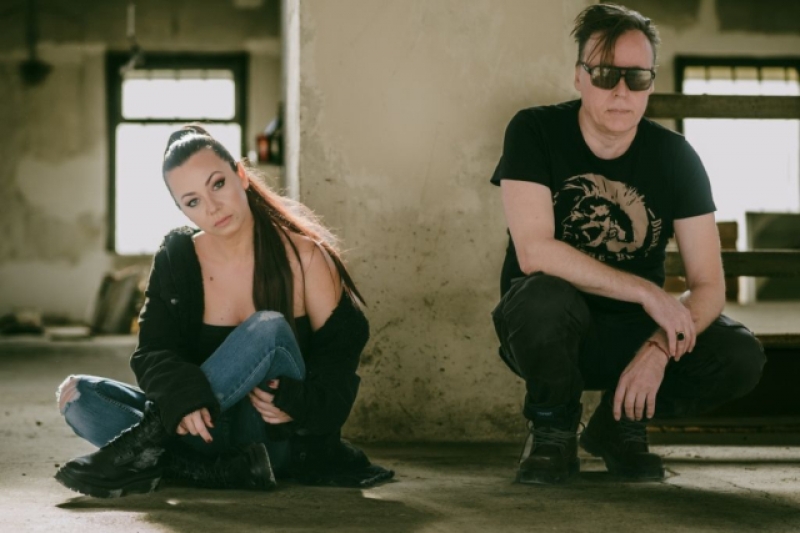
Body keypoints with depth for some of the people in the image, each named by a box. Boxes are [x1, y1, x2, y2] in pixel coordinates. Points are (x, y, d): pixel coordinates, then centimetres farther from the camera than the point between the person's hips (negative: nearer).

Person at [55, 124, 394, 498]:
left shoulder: (304, 256, -7)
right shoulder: (176, 260, 0)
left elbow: (341, 351, -3)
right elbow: (153, 353, -6)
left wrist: (301, 404, -23)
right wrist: (182, 398, -28)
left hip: (282, 436, -3)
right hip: (212, 426, 3)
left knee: (269, 328, -31)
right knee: (76, 396, -15)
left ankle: (145, 440, -27)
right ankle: (225, 469, -29)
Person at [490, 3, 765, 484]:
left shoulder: (674, 156, -6)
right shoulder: (535, 133, -13)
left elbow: (709, 285, -9)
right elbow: (534, 252, -25)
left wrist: (660, 348, -28)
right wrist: (648, 292, -26)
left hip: (635, 333, 3)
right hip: (555, 331, -3)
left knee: (741, 356, -22)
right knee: (544, 297, -38)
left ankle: (621, 424, 7)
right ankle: (553, 430, -7)